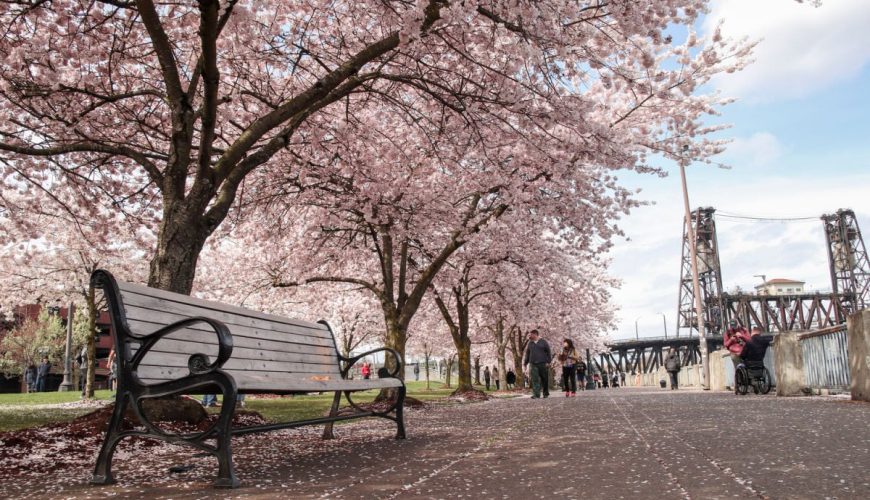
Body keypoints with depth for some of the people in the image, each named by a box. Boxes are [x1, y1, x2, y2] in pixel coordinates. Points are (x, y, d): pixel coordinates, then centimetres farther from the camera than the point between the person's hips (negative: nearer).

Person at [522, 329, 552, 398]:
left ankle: (546, 393, 19)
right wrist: (525, 364, 13)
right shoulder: (530, 344, 13)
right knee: (534, 380, -7)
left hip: (543, 364, -2)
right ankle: (536, 394, -8)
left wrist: (548, 362, -4)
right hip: (533, 365, 2)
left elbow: (549, 352, 3)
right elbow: (527, 354, 17)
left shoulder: (543, 342, 4)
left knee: (544, 380, 4)